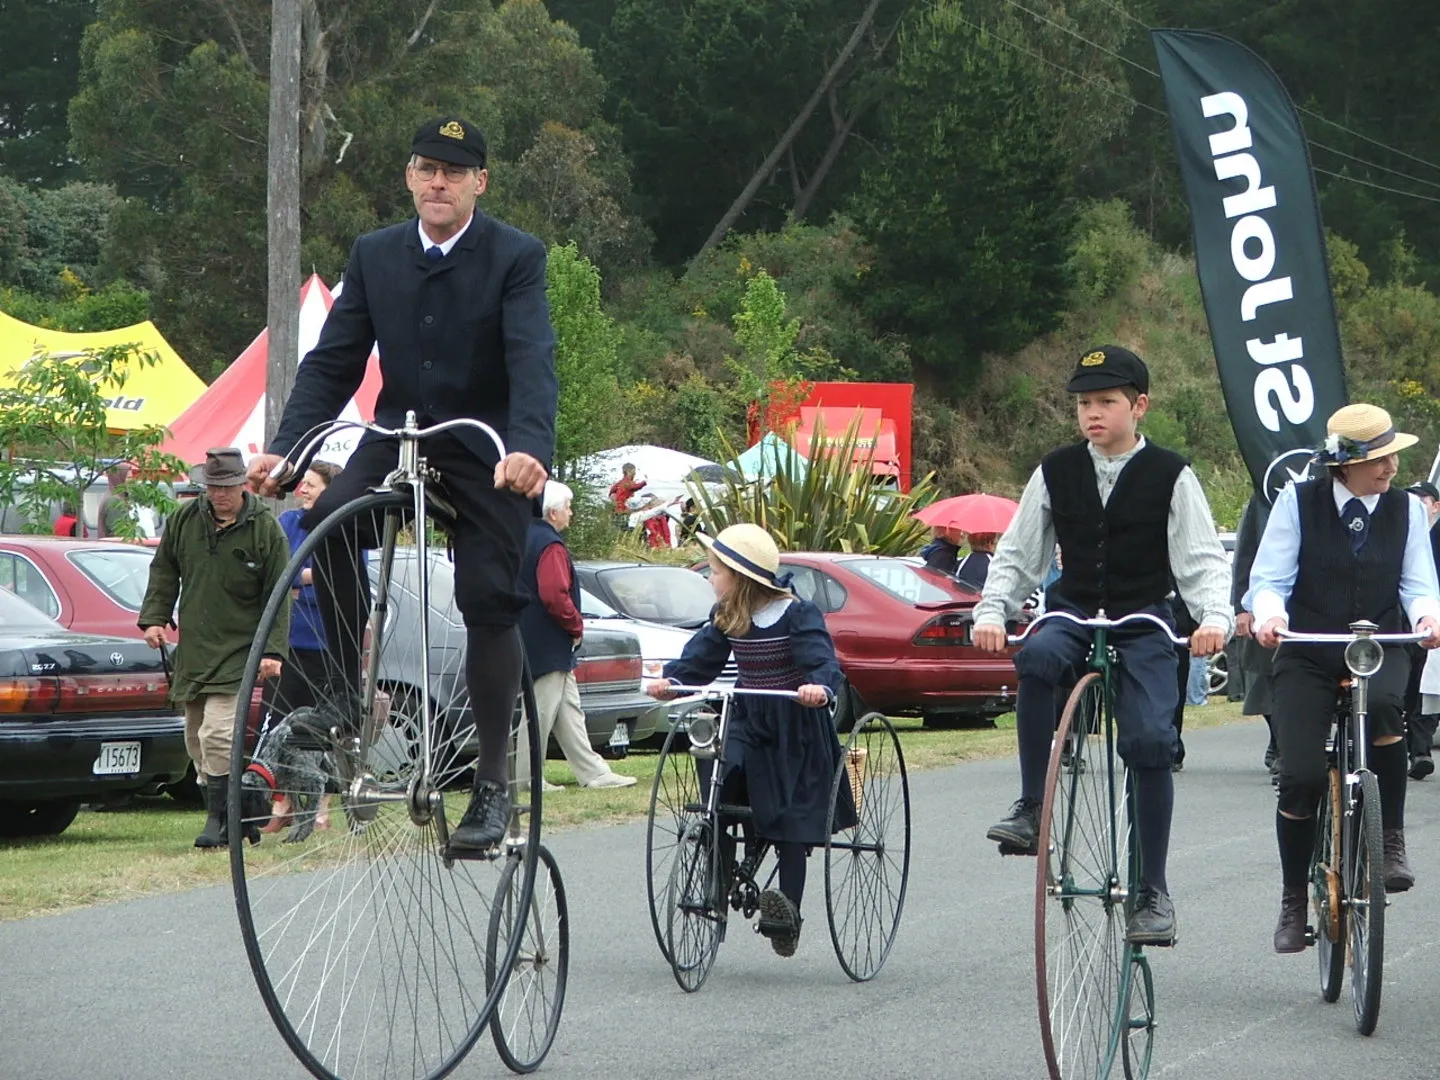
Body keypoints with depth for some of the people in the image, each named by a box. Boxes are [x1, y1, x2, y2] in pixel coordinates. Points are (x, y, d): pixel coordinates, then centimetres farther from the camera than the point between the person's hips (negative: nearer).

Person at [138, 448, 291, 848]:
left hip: (237, 650, -6)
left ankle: (218, 820, -12)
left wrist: (273, 651, -13)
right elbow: (163, 571, 17)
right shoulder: (184, 520, 6)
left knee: (217, 734, -17)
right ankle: (238, 813, 17)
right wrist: (154, 617, 5)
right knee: (197, 738, 8)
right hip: (192, 649, 6)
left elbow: (277, 597, -6)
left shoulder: (265, 529, -7)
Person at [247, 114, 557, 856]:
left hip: (487, 453, -3)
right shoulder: (375, 255, 3)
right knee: (328, 522, -25)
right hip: (398, 435, 3)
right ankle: (349, 695, -12)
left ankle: (493, 781, -2)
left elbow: (532, 361, -22)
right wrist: (284, 449, -13)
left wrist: (529, 450, -40)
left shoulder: (515, 257, -9)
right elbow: (333, 361, 1)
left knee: (487, 600, -10)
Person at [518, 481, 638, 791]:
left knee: (569, 711, 11)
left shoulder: (526, 539, 14)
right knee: (542, 711, -5)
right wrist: (576, 626, -12)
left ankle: (593, 773, 13)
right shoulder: (550, 546, -17)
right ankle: (526, 776, -1)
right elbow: (555, 596, -27)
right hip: (549, 647, -11)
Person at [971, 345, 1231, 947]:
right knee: (1037, 659, -33)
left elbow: (1203, 561, -4)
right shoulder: (1057, 472, 5)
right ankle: (1031, 809, -25)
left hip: (1144, 624, -1)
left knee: (1149, 740, -17)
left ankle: (1152, 892, -5)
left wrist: (1214, 617, -22)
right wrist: (991, 611, -7)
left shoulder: (1169, 477, -2)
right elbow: (1017, 555, 10)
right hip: (1074, 614, 2)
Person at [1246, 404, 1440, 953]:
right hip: (1307, 655, -1)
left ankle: (1391, 841, -20)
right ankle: (1294, 899, 8)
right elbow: (1268, 578, -4)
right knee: (1301, 775, -12)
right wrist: (1268, 614, -26)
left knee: (1383, 705, -35)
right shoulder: (1298, 503, -2)